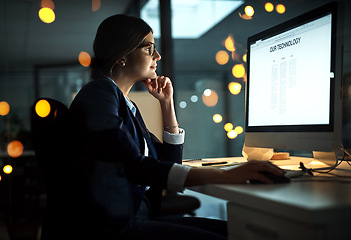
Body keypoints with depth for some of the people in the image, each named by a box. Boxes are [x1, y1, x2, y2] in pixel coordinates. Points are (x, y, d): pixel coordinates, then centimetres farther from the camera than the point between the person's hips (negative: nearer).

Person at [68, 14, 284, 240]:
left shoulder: (128, 104, 17)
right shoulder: (99, 91, -10)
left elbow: (170, 162, 20)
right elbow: (134, 167, -23)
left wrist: (167, 103, 13)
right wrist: (225, 175, -27)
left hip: (139, 217, 8)